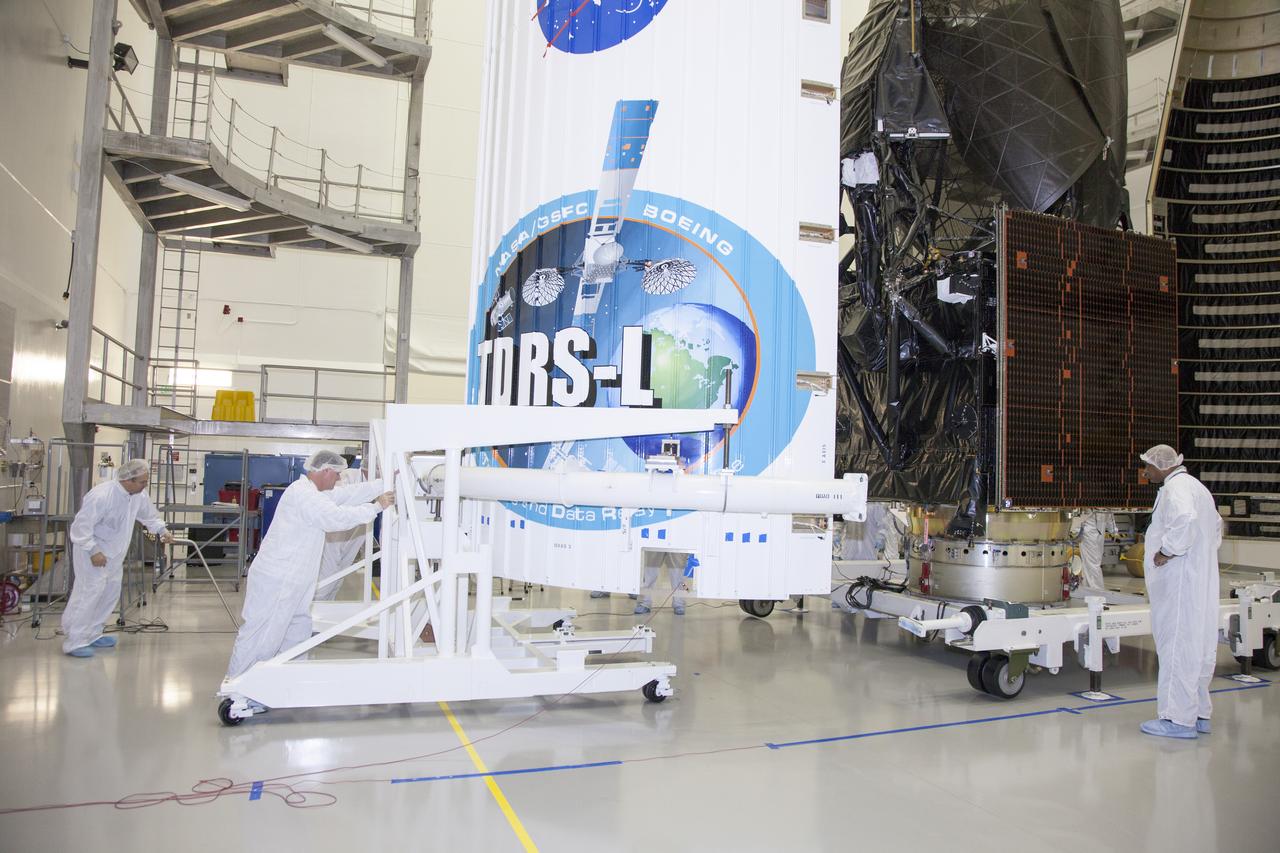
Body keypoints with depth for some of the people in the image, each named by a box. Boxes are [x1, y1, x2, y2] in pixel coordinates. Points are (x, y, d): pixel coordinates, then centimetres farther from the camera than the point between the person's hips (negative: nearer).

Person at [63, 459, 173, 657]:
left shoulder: (139, 494, -4)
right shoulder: (102, 495, -28)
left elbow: (149, 514, 15)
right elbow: (82, 525, -26)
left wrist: (162, 530, 5)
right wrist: (93, 551, -26)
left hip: (113, 554, 9)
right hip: (92, 551, -9)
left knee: (111, 593, 12)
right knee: (89, 592, -12)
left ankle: (91, 635, 24)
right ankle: (74, 641, -4)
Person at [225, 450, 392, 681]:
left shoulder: (310, 492, 14)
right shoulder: (303, 495, -19)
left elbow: (347, 495, 14)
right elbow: (338, 518, -27)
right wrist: (376, 507, -19)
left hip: (289, 582, 10)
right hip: (275, 581, -10)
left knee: (299, 629, 16)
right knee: (261, 637, -3)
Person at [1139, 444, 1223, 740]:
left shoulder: (1175, 488, -13)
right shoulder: (1198, 487, 20)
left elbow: (1185, 520, -32)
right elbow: (1217, 526, 30)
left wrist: (1166, 551, -21)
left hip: (1180, 582, -10)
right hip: (1203, 580, 10)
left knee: (1177, 646, -6)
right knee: (1199, 647, 14)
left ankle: (1179, 719, -2)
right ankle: (1199, 713, 22)